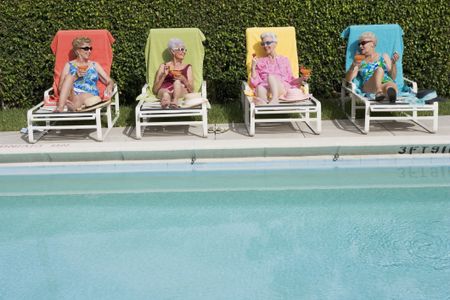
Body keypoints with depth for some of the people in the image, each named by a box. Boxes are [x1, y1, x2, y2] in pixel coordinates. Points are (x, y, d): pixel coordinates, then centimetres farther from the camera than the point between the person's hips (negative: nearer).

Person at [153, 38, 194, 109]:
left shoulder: (188, 67, 23)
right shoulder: (164, 66, 21)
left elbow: (191, 90, 13)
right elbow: (155, 90, 12)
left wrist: (183, 79, -7)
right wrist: (164, 75, -3)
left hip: (182, 92, 0)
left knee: (177, 82, -35)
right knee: (165, 93, -39)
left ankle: (175, 101, -63)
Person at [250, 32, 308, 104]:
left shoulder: (284, 60, 25)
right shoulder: (260, 61, 27)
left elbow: (290, 80, 20)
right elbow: (255, 82, 15)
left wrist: (301, 79, 1)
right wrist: (253, 67, 4)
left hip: (282, 88, -1)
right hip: (266, 89, 1)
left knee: (270, 76, -36)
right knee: (260, 88, -38)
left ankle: (274, 99, -62)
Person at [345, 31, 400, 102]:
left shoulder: (384, 57, 25)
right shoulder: (359, 61, 24)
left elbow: (393, 77, 15)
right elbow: (348, 79, 11)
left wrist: (394, 63, -2)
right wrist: (353, 66, -7)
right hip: (369, 86, -2)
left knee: (392, 87, -37)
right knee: (379, 69, -34)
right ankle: (378, 92, -61)